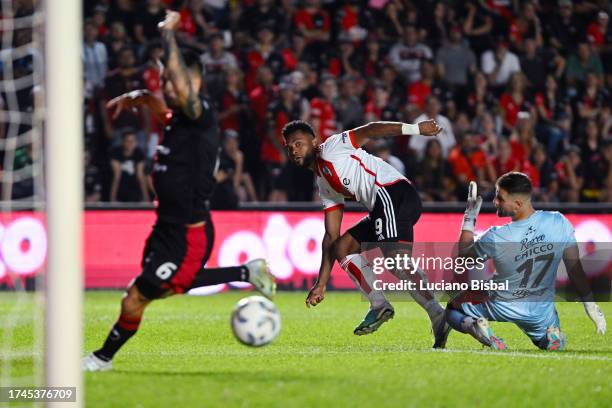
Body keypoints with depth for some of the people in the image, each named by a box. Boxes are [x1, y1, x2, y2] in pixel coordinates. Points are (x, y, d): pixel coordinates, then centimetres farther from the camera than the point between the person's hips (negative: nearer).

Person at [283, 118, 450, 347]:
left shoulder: (331, 148, 8)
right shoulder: (324, 186, 29)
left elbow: (369, 131, -3)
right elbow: (331, 236, 29)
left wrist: (415, 129, -14)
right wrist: (321, 284, 26)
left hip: (393, 193, -9)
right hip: (381, 208, 9)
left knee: (395, 258, -24)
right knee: (341, 247, 16)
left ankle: (438, 317, -35)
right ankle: (379, 306, 4)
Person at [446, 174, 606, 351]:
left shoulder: (495, 238, -27)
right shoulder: (559, 223, -20)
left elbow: (462, 254, -6)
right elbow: (575, 268, -10)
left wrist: (469, 217, 0)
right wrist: (590, 304, 0)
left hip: (502, 308, -3)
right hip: (542, 312, 3)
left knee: (452, 308, 20)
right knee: (556, 344, 32)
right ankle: (552, 335, -4)